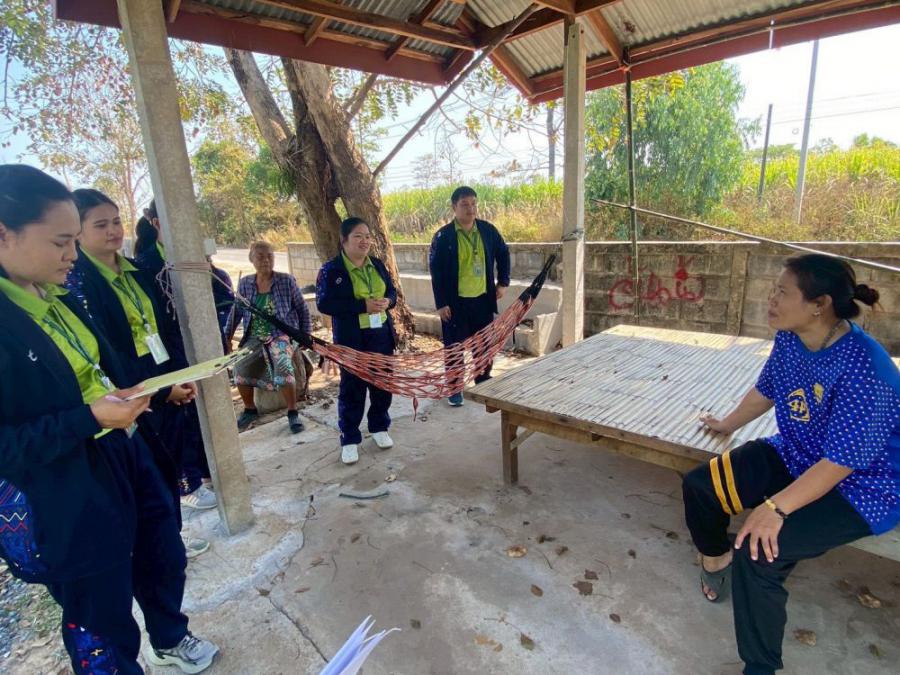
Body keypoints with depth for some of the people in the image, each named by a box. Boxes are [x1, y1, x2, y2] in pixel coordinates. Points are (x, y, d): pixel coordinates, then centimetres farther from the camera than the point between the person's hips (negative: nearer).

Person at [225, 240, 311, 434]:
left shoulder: (287, 281, -2)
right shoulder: (245, 283, 7)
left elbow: (302, 310, 5)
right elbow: (236, 312, 16)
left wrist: (307, 336, 3)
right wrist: (227, 337, 15)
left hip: (282, 334, -3)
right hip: (255, 336, 4)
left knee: (283, 366, -32)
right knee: (240, 367, -21)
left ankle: (293, 413, -13)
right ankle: (250, 409, 7)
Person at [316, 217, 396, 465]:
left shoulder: (377, 265, 6)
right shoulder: (330, 270, -10)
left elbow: (392, 291, 13)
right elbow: (324, 304, -18)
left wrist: (387, 301, -12)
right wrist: (363, 305, -24)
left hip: (381, 335, 5)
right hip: (351, 339, -5)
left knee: (382, 383, 14)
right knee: (352, 388, 4)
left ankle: (379, 427, 35)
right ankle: (350, 439, 19)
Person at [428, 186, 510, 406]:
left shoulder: (488, 230, 0)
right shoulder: (443, 236, -10)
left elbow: (503, 254, 15)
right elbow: (436, 271, -9)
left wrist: (503, 282, 8)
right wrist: (441, 303, -12)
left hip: (483, 298, 4)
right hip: (456, 301, -3)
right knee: (455, 346, 7)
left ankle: (484, 382, 33)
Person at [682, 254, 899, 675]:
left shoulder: (864, 370, -31)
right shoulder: (789, 339, -8)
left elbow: (839, 463, -29)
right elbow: (766, 390, 11)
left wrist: (775, 508, -33)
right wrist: (728, 424, 25)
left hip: (858, 488, -7)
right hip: (795, 456, 8)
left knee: (758, 552, -25)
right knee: (699, 486, -3)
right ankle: (717, 559, 28)